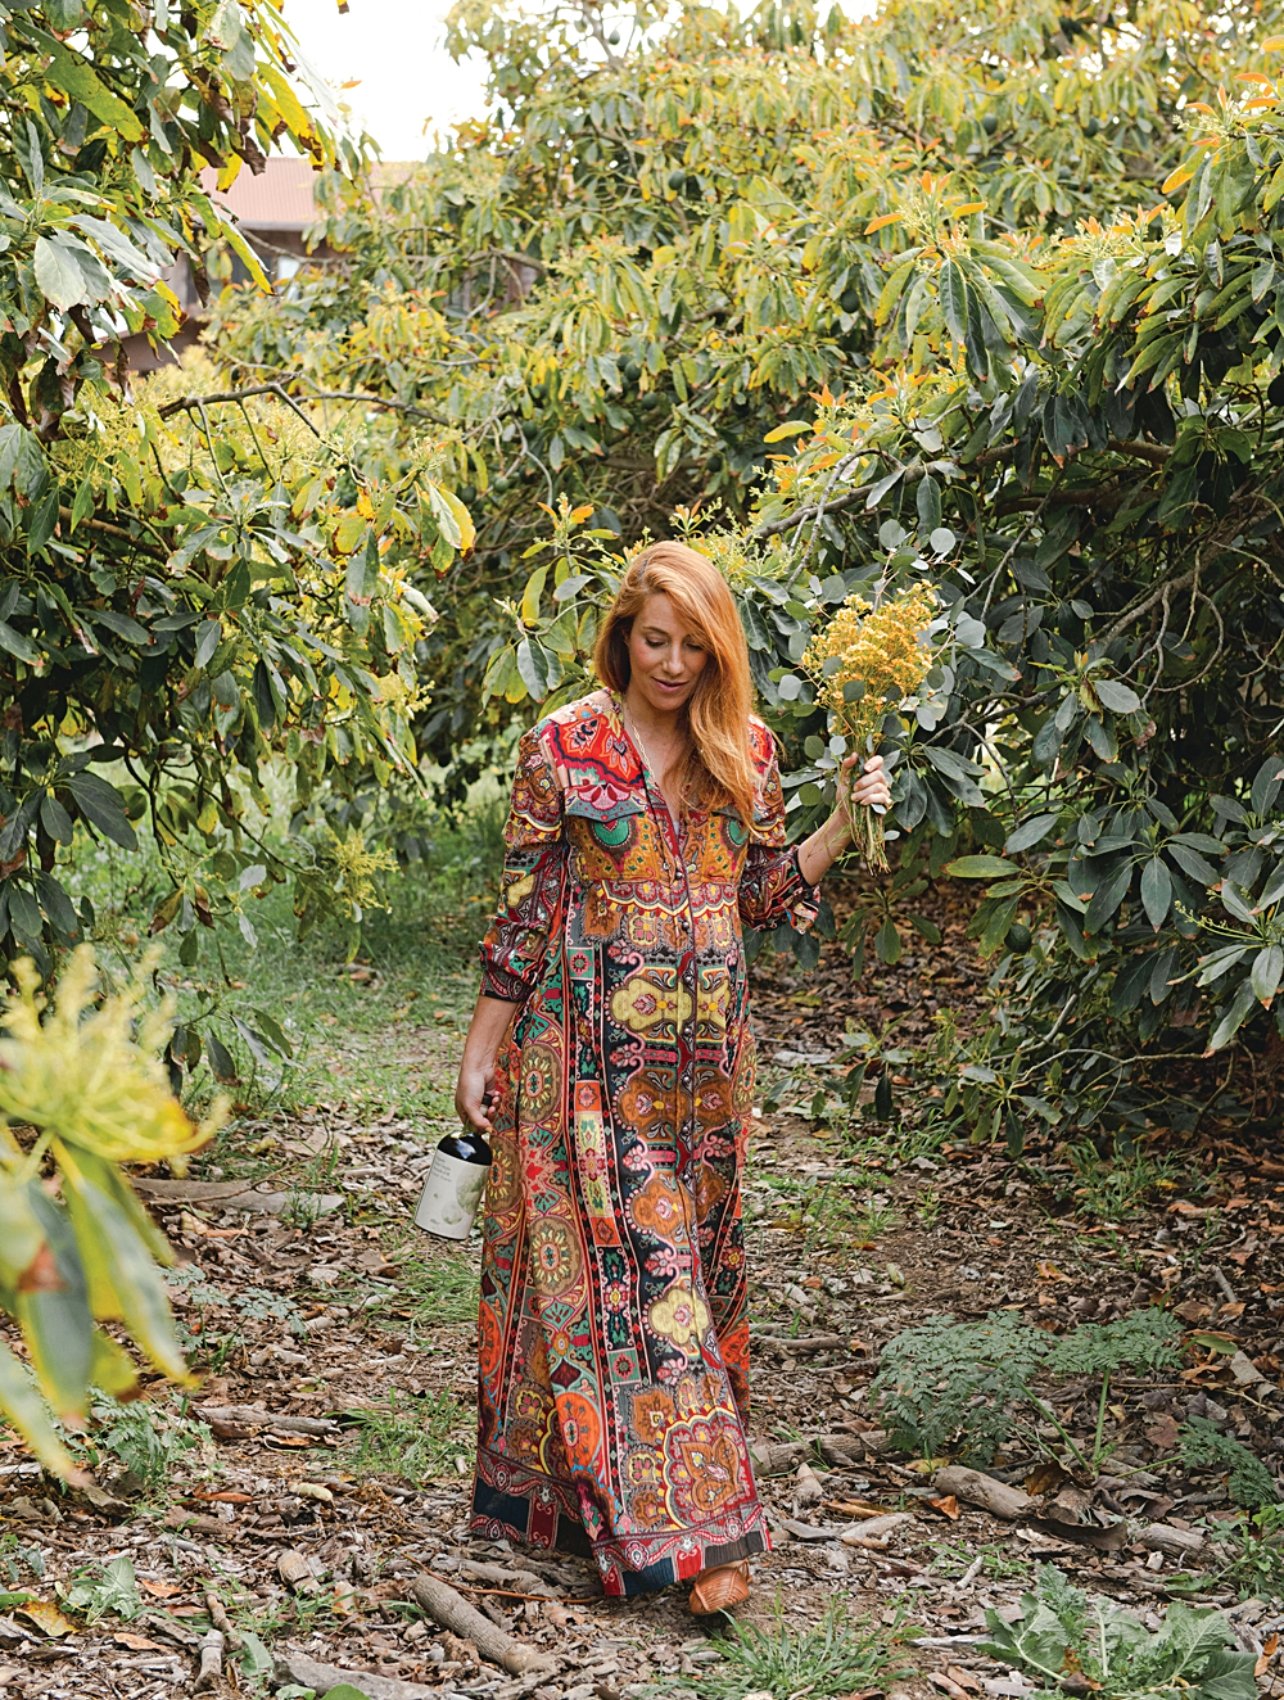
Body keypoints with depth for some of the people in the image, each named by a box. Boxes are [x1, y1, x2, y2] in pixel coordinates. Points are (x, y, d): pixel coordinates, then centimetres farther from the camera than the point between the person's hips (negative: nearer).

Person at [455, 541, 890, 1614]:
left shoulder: (746, 751, 6)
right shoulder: (565, 746, -5)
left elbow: (764, 892, 13)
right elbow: (524, 911, -2)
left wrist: (846, 823, -2)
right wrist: (480, 1051, -3)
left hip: (705, 1050, 4)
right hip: (591, 1047, -4)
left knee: (696, 1252, 9)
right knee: (622, 1262, -7)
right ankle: (678, 1525, -6)